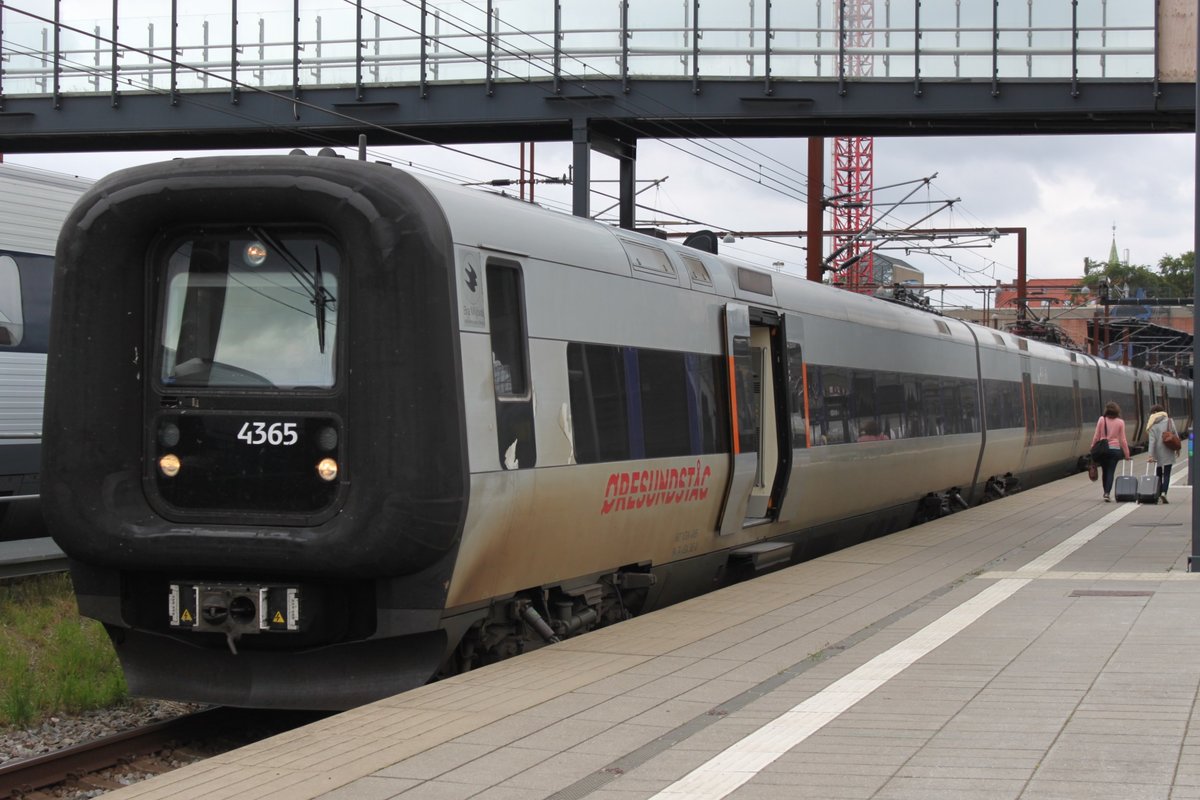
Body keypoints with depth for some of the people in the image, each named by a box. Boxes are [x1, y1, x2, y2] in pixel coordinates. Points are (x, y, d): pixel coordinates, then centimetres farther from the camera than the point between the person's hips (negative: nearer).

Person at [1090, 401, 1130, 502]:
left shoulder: (1101, 420, -3)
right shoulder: (1120, 422, -2)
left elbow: (1096, 436, 0)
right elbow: (1122, 440, 0)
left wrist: (1093, 448, 10)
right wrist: (1126, 454, 6)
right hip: (1115, 449, -1)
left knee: (1105, 472, 13)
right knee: (1111, 472, 1)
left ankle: (1105, 493, 20)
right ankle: (1107, 493, -11)